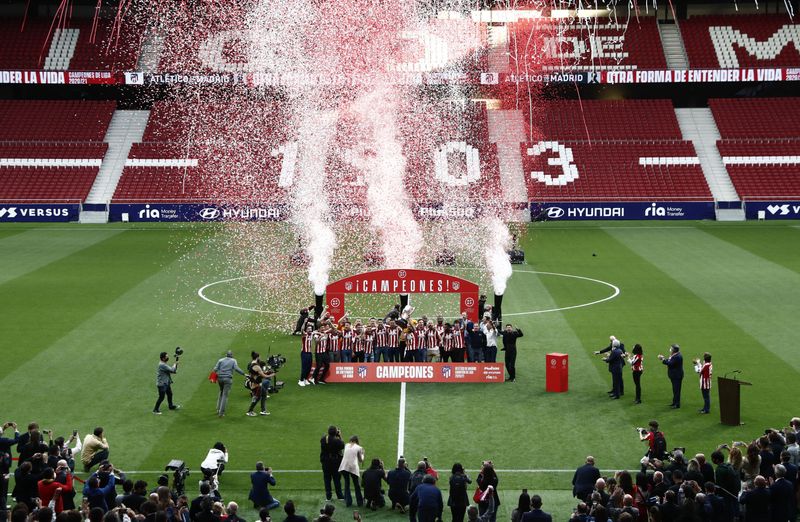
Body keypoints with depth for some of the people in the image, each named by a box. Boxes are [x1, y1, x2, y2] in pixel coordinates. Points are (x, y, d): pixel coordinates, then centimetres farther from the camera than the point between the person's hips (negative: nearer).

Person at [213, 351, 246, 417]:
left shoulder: (220, 360, 10)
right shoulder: (233, 361, 5)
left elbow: (215, 369, -1)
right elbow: (236, 368, -11)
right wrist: (243, 373, -7)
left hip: (220, 378, 3)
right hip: (228, 379, -3)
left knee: (221, 393, 22)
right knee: (225, 395, -2)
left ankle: (218, 409, 20)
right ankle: (221, 412, -5)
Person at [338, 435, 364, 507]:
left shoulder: (346, 445, 14)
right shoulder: (358, 448, 5)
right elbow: (361, 460, 10)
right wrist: (362, 454, 28)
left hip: (344, 466, 2)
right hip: (353, 467, -2)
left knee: (347, 484, 14)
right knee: (356, 485, 14)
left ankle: (348, 502, 11)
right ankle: (360, 502, 21)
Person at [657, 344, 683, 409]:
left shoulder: (677, 356, -24)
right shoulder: (675, 355, 9)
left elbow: (670, 363, -27)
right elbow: (670, 361, 9)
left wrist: (663, 359, -17)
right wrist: (664, 358, -3)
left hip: (677, 376, -11)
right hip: (674, 375, 11)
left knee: (676, 390, -3)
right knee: (675, 390, 19)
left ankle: (677, 404, 3)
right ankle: (674, 402, 28)